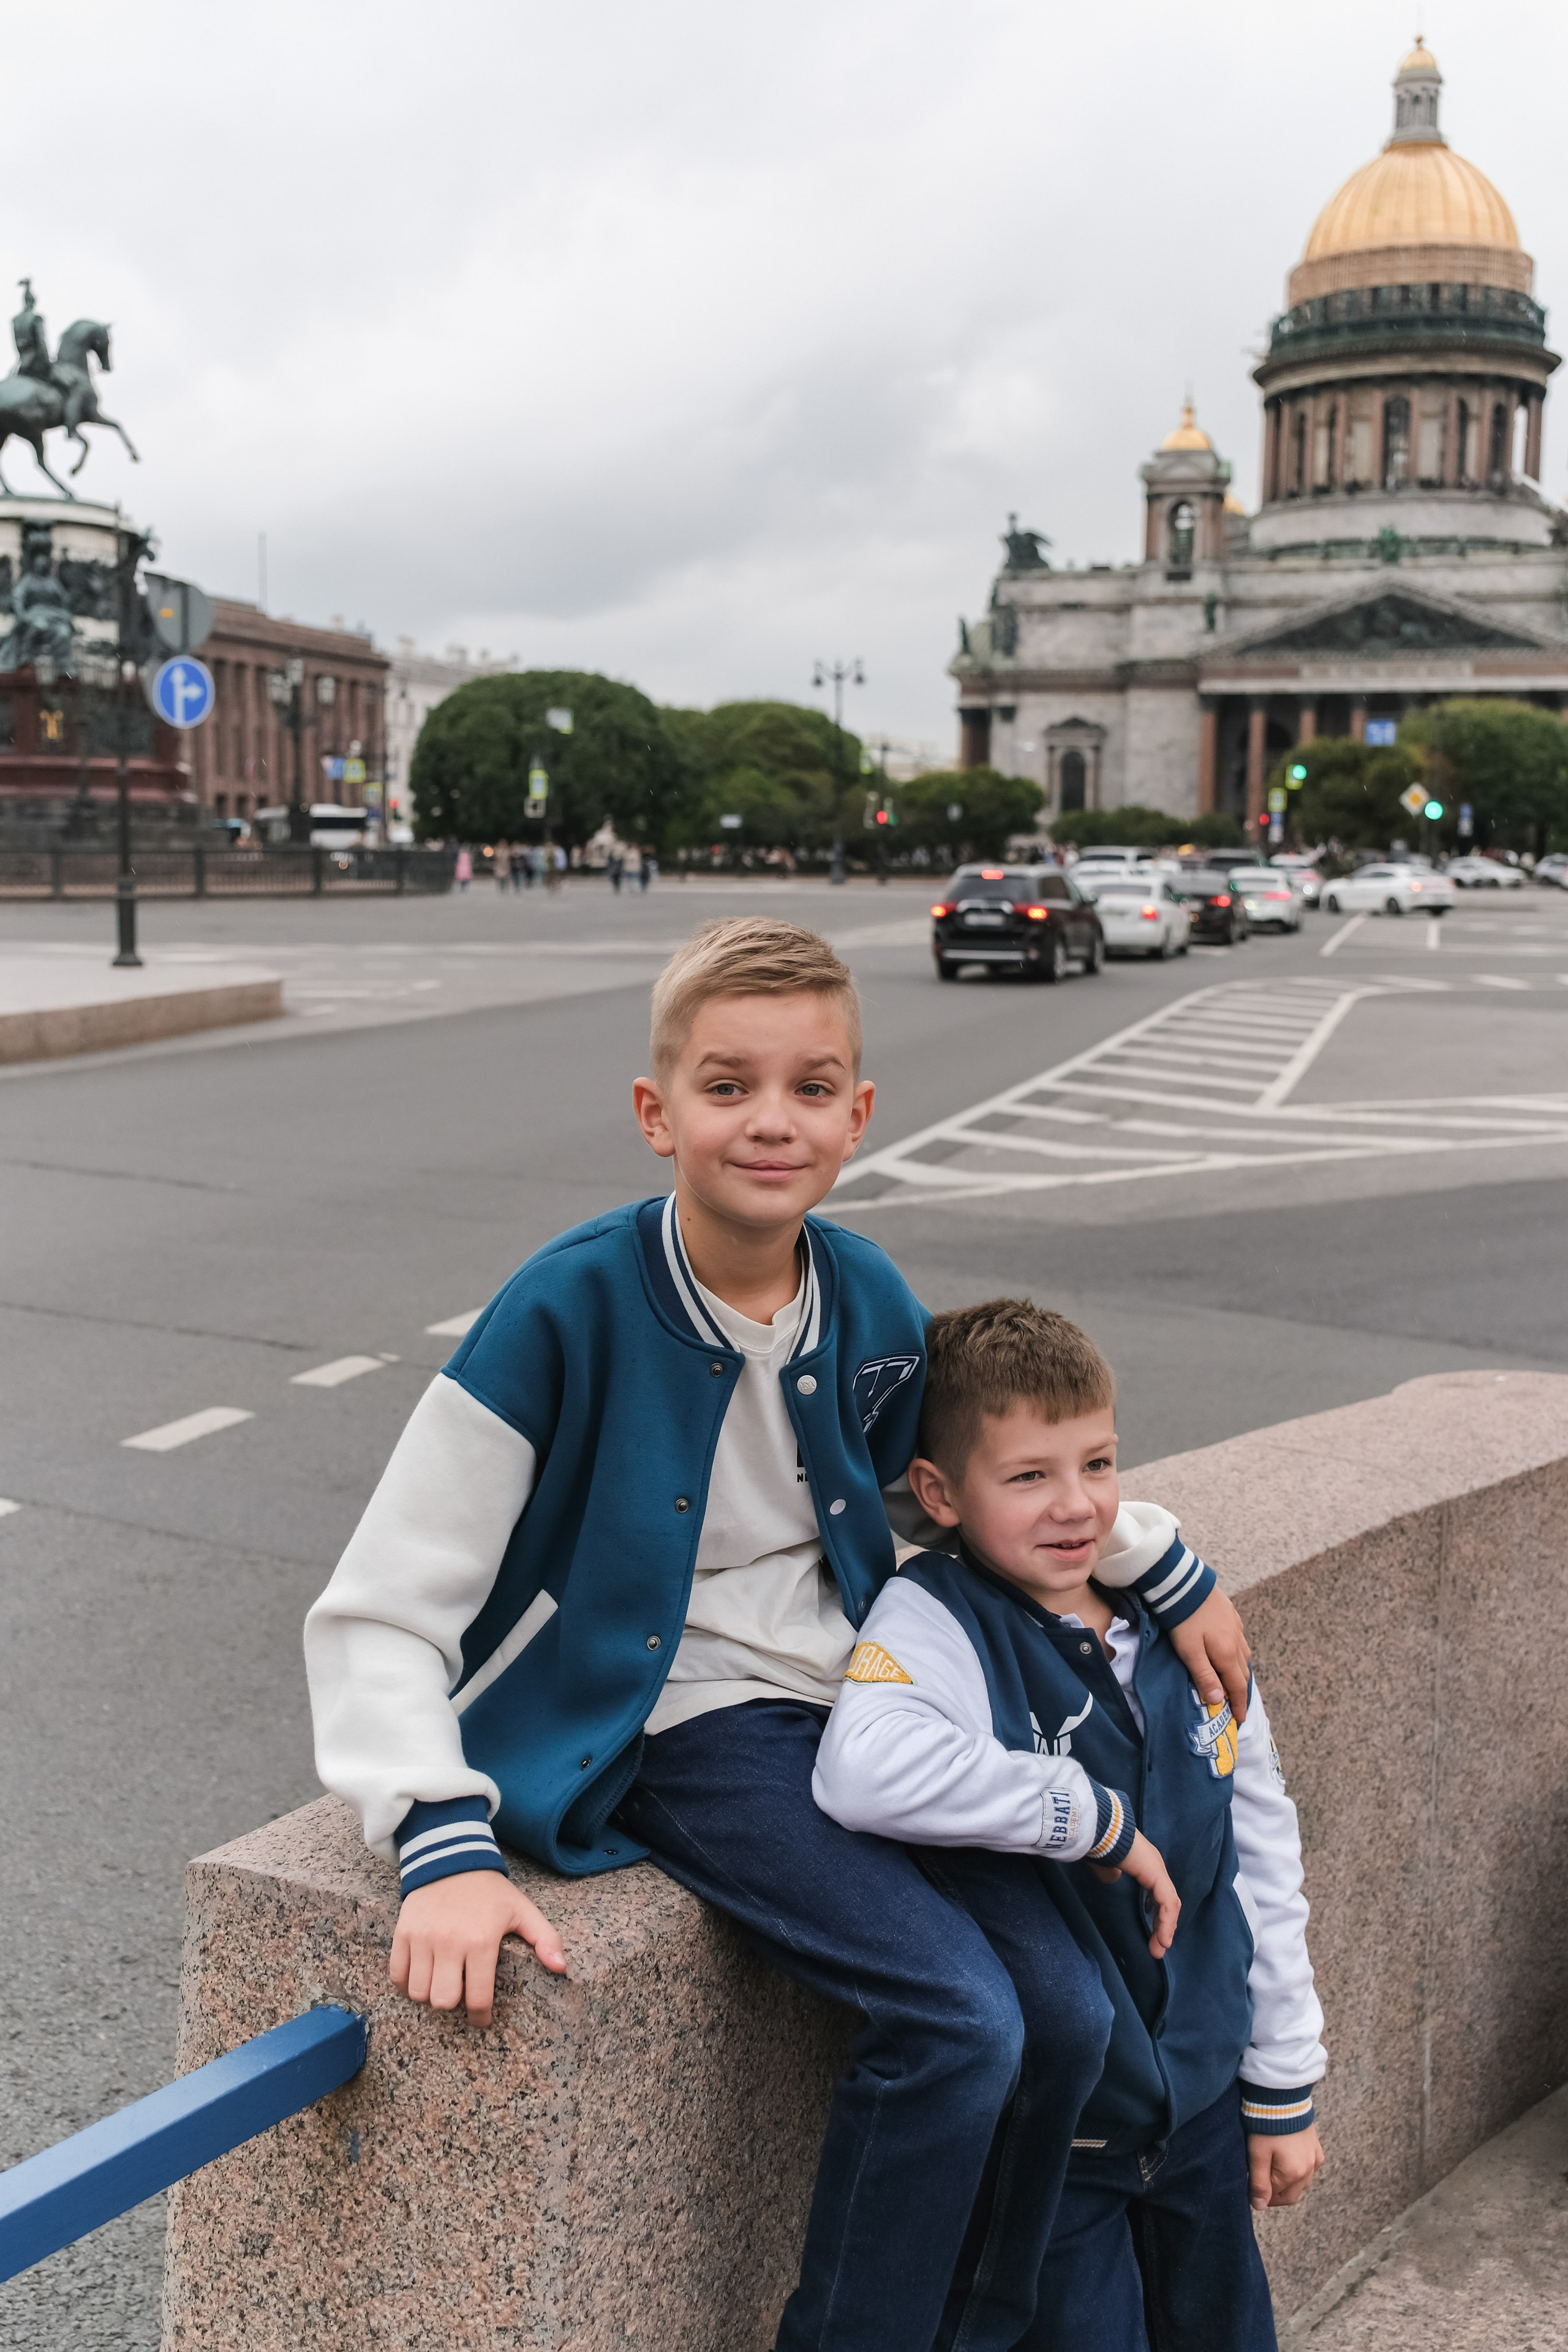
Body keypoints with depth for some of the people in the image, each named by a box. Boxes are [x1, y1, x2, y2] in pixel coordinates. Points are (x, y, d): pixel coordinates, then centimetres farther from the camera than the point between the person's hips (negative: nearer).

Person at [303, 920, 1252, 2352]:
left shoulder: (871, 1302, 0)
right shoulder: (571, 1309, -17)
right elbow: (379, 1616, -15)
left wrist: (1173, 1575, 18)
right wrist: (444, 1849, -27)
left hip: (850, 1700, 6)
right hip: (679, 1730, -6)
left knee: (1072, 2014, -8)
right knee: (959, 2015, -22)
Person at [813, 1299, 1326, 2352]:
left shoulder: (1175, 1622, 0)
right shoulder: (935, 1621, -16)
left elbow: (1262, 1851, 8)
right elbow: (863, 1769, -39)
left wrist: (1284, 2085, 11)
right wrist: (1091, 1815, -29)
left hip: (1203, 2106, 5)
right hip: (1043, 2135, -5)